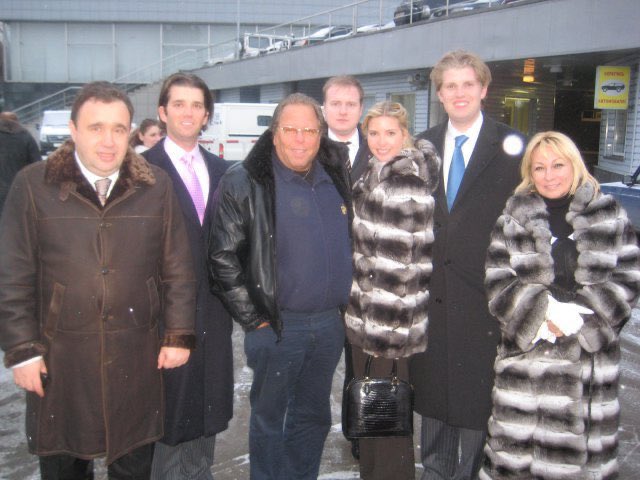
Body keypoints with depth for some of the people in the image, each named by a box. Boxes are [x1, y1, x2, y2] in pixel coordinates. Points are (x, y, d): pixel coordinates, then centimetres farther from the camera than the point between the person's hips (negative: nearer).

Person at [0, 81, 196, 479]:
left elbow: (177, 268, 3)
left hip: (136, 356, 1)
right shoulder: (34, 185, -4)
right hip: (60, 358, -1)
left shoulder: (156, 186, 0)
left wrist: (179, 335, 1)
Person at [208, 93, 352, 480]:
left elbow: (349, 244, 18)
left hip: (331, 323, 5)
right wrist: (254, 319, -10)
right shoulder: (245, 182, -10)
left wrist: (343, 305, 12)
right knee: (269, 419, 10)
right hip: (277, 325, -5)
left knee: (313, 417, 18)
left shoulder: (336, 179, 5)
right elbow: (223, 258, -11)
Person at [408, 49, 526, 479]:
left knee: (476, 397, 6)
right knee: (430, 392, 17)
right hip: (431, 294, 5)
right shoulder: (422, 147, 10)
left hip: (483, 297, -4)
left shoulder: (511, 146, -5)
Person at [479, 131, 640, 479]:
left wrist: (580, 313, -11)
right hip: (526, 356, 0)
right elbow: (497, 283, -1)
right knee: (515, 450, 2)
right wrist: (545, 311, -14)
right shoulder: (513, 218, 5)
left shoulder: (610, 216, 7)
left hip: (589, 358, 1)